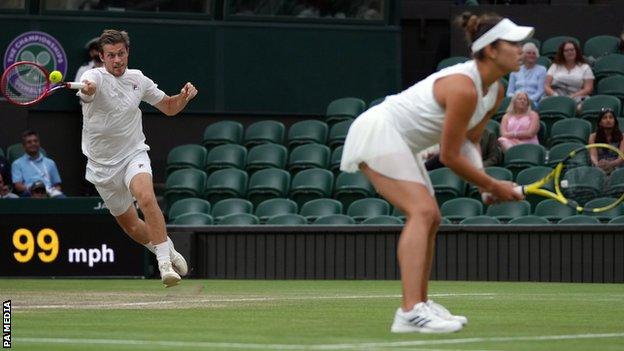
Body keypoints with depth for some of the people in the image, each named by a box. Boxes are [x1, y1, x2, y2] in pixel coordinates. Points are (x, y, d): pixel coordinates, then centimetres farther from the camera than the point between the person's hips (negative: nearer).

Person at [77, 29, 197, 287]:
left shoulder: (138, 79, 0)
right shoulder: (95, 77, -15)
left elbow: (170, 107, 13)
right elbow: (89, 87, -42)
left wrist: (185, 95, -8)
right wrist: (86, 88, -67)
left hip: (134, 155, 0)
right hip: (103, 166, 0)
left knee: (146, 198, -30)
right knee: (129, 225, 11)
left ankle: (166, 263, -31)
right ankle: (168, 251, 38)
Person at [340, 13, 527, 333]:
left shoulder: (496, 92, 4)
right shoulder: (464, 88, -26)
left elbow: (469, 141, 14)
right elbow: (449, 157, -21)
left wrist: (484, 183, -3)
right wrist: (493, 186, -11)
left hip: (400, 143, 11)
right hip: (378, 132, -11)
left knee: (429, 218, 12)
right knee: (422, 210, -23)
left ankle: (420, 304, 22)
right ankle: (410, 312, -34)